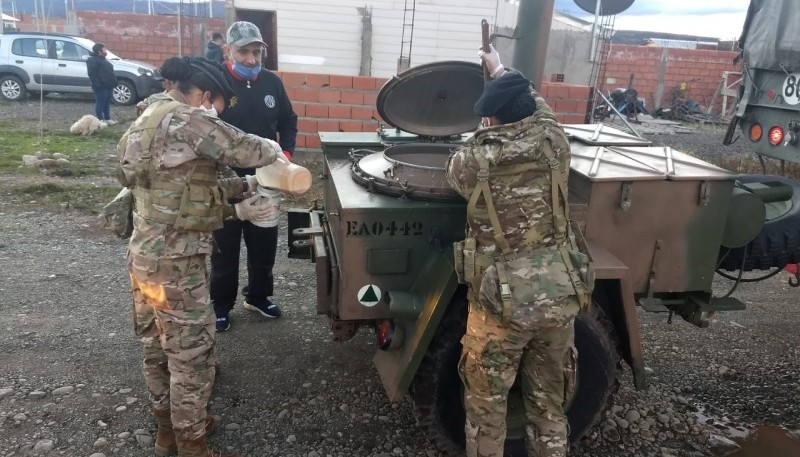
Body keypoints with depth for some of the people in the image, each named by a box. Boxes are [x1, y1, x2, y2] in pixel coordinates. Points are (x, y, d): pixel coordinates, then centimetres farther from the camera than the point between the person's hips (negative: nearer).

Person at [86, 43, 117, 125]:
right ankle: (100, 120, 1)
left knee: (107, 103, 14)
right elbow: (91, 74, -19)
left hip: (108, 86, 10)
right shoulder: (93, 60, -11)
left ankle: (107, 119, 22)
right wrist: (97, 85, -24)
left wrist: (113, 83, 17)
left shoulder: (103, 59, 20)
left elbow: (110, 73, 24)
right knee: (100, 103, -4)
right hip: (101, 87, -10)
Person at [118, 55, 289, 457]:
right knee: (191, 354, 4)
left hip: (145, 256, 10)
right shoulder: (184, 119, -15)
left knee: (157, 348, 21)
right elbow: (245, 150, -16)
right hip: (175, 263, -10)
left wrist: (237, 206, 12)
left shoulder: (149, 120, 16)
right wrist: (275, 151, 4)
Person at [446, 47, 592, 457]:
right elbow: (539, 107, 18)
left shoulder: (470, 161, -12)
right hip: (560, 297, 4)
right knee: (549, 402, 21)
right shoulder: (553, 144, -4)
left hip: (502, 303, -3)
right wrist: (499, 70, 32)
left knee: (486, 404, 16)